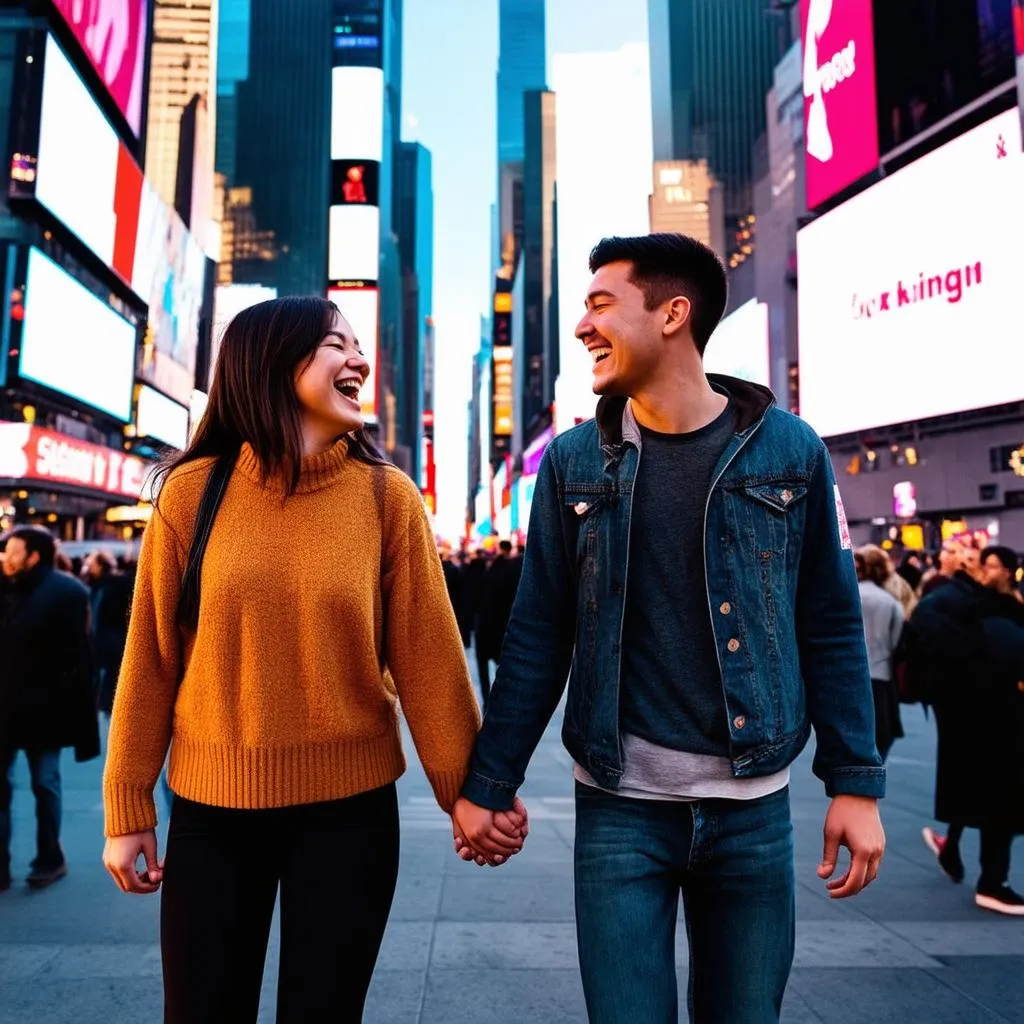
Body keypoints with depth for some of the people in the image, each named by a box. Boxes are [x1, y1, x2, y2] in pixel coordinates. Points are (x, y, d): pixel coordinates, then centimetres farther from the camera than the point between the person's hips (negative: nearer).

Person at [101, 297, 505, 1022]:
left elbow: (428, 654, -6)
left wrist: (465, 791, -4)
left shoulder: (387, 497, -5)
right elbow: (151, 657, 0)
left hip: (349, 807, 0)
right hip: (212, 806, 1)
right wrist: (129, 807, 3)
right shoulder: (193, 491, -4)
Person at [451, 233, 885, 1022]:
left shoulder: (788, 449, -3)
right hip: (620, 805, 0)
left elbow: (832, 628, 1)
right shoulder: (574, 461, -1)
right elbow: (539, 636, 1)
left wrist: (856, 782, -3)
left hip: (752, 804, 1)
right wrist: (488, 782, 0)